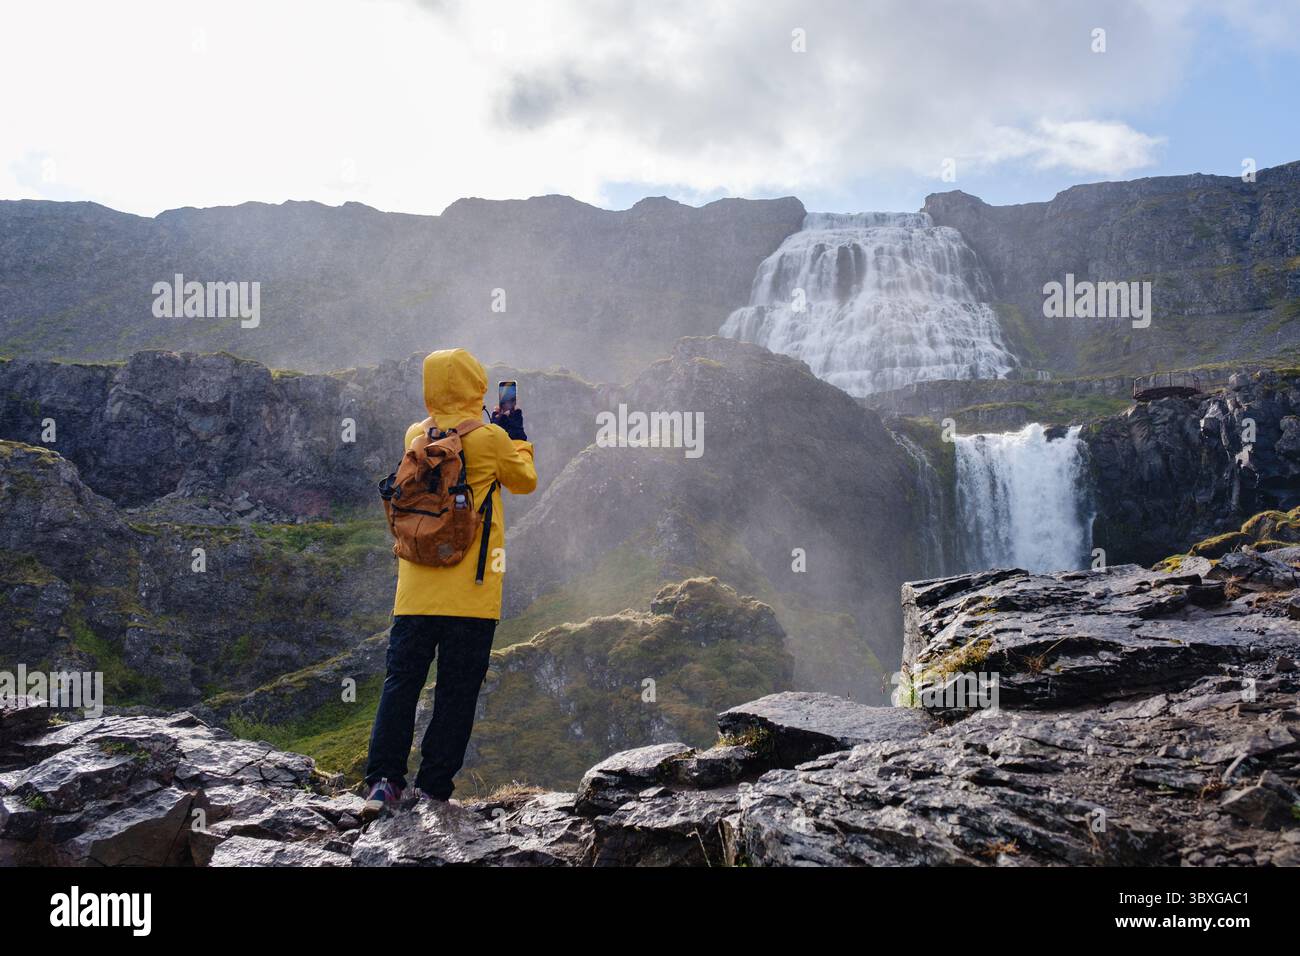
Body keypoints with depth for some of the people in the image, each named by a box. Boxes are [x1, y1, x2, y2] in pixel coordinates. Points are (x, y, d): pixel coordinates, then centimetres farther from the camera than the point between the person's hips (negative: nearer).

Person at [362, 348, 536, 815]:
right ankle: (434, 787, 5)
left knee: (402, 679, 6)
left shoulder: (416, 436, 6)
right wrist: (517, 437, 24)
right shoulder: (491, 438, -6)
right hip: (471, 592, -3)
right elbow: (524, 481, 11)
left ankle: (384, 779, -1)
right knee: (457, 689, 3)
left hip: (416, 588, 3)